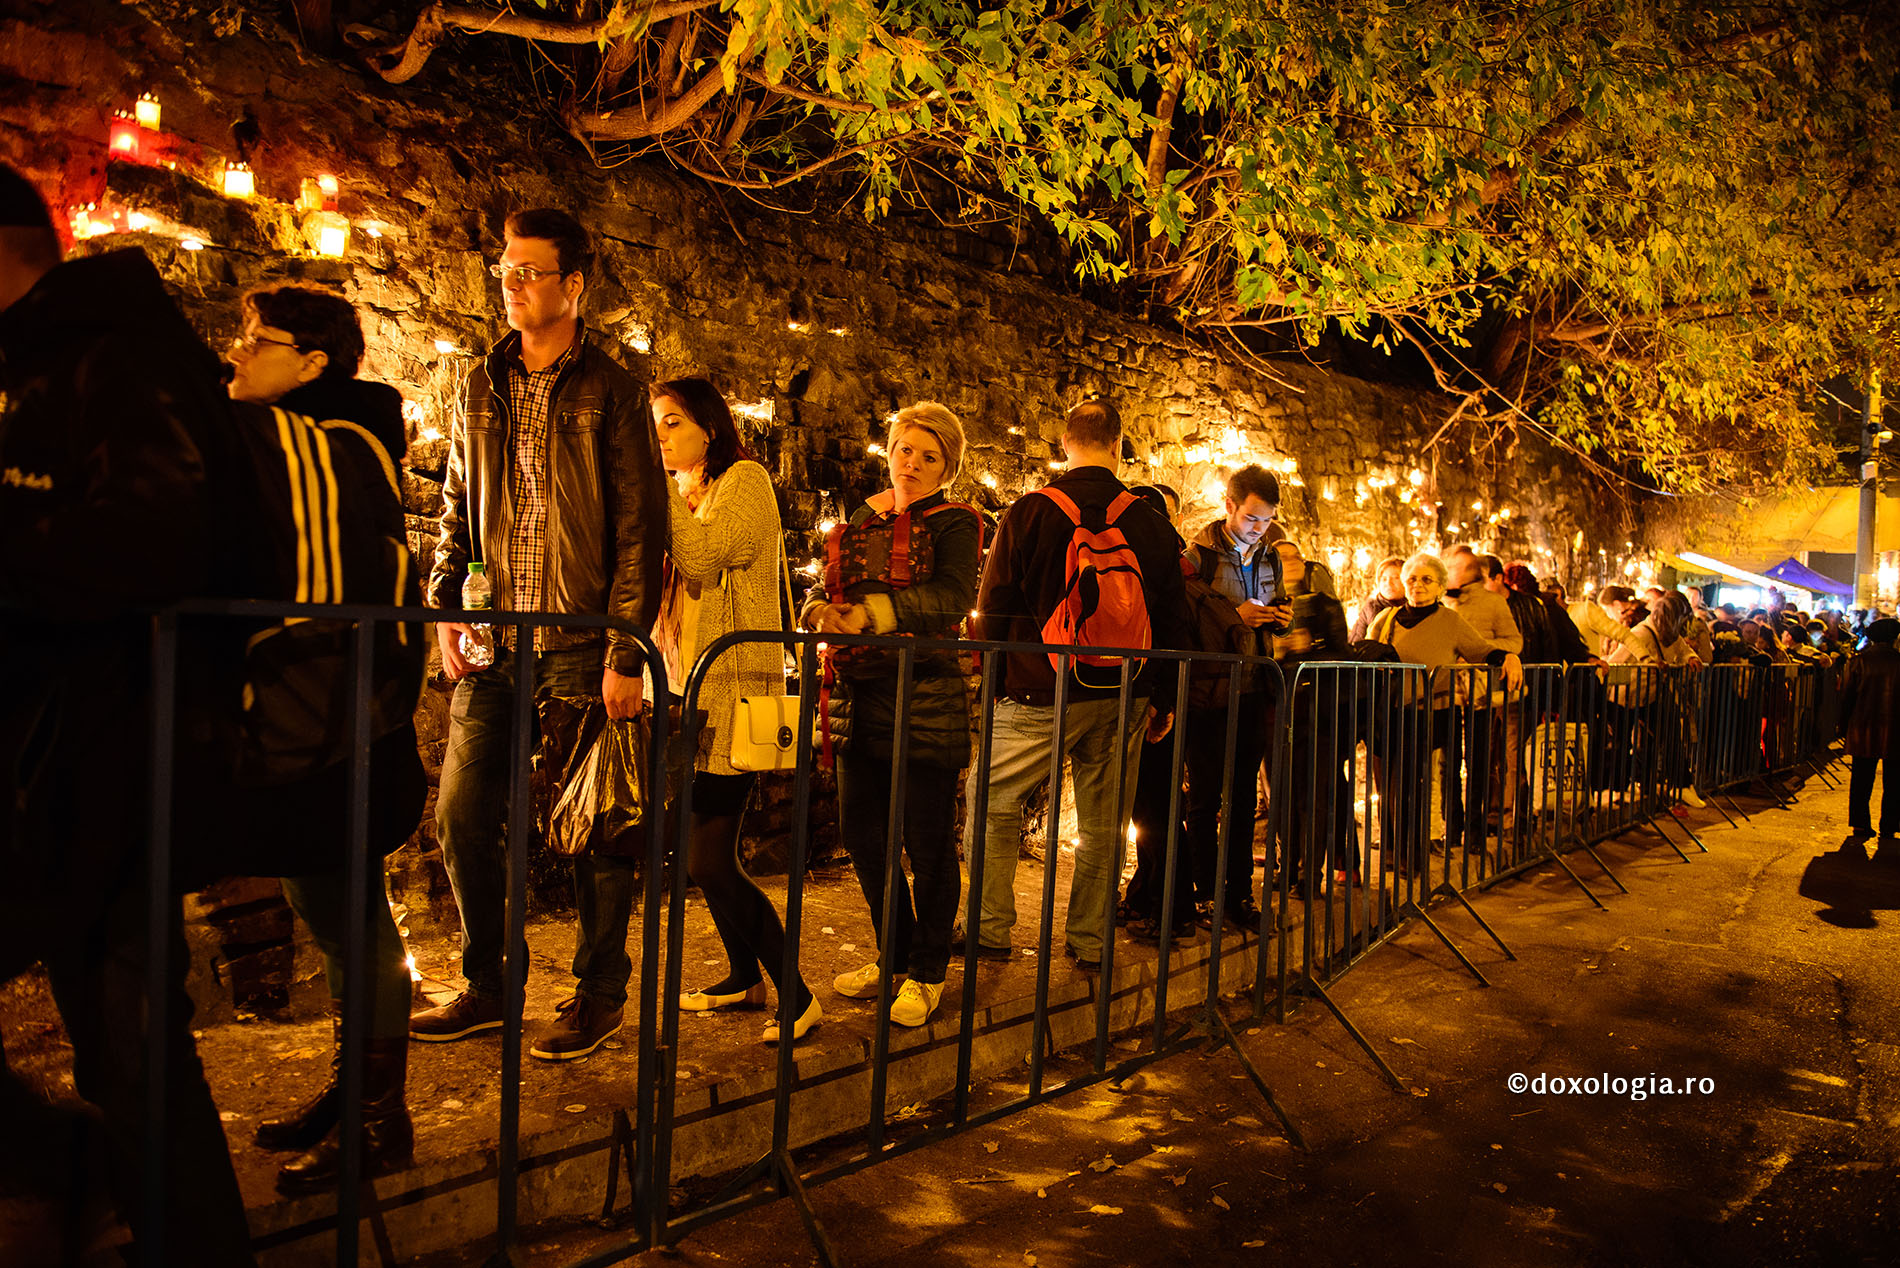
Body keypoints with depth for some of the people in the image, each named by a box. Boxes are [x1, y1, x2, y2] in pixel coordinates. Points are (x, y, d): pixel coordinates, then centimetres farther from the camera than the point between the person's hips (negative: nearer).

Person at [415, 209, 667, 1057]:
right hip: (494, 641, 6)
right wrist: (445, 606, 4)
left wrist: (626, 652, -13)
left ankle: (601, 992, 19)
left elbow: (642, 529, -7)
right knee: (462, 817, 7)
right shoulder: (483, 385, 13)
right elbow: (456, 505, 19)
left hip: (579, 644, -5)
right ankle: (487, 986, 23)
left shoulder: (609, 390, -3)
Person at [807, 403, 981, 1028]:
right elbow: (827, 587, 10)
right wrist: (824, 612, -15)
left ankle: (927, 973, 17)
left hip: (927, 701, -6)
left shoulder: (955, 524, 0)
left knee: (928, 842, 1)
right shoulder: (863, 518, 17)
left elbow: (953, 596, -18)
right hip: (865, 694, 6)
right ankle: (893, 957, 29)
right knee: (861, 830, 10)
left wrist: (871, 613, -31)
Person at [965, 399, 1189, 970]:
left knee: (992, 803, 11)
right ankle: (1090, 942, 20)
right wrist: (1163, 698, 15)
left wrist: (995, 682, 10)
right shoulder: (1151, 523, 1)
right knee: (1104, 824, 11)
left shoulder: (1029, 513, -6)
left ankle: (991, 931, 12)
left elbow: (992, 608, -2)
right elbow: (1171, 618, 6)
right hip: (1123, 698, 3)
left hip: (1040, 693, -3)